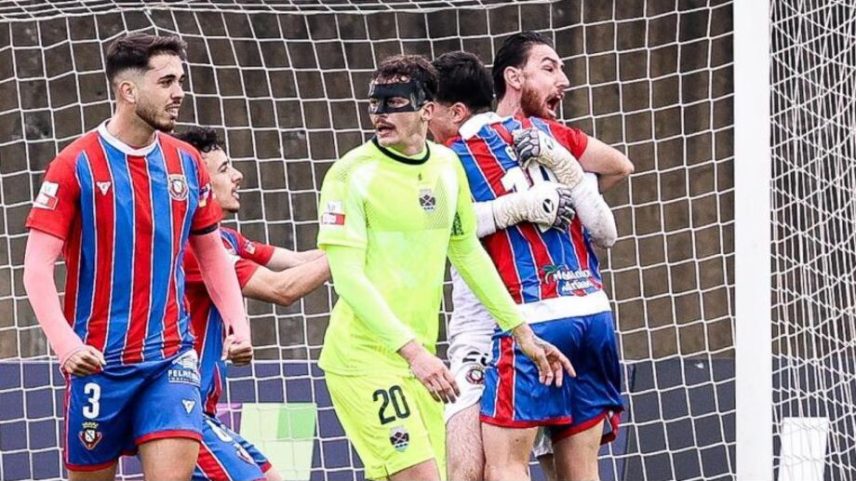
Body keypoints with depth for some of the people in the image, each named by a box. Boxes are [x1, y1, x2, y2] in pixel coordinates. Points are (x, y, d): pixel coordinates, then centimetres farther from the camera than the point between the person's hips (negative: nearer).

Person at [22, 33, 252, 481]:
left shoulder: (187, 163, 6)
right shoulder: (76, 165, -8)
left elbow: (212, 254, 17)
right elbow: (37, 268, -12)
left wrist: (238, 325, 2)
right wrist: (65, 344, -26)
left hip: (171, 357, 3)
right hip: (98, 359, -3)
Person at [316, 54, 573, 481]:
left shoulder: (447, 166, 7)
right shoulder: (351, 174, -11)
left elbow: (468, 252, 20)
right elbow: (347, 277, -17)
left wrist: (522, 333, 19)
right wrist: (412, 350, -26)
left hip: (419, 359, 6)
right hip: (362, 358, -6)